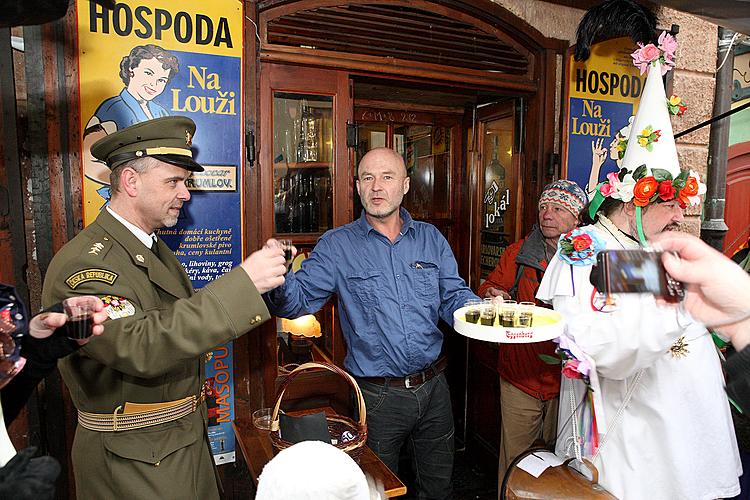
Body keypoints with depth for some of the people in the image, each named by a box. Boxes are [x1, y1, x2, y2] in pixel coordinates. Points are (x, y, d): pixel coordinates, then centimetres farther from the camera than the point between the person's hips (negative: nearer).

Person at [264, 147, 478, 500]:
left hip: (434, 388, 3)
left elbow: (455, 296, 3)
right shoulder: (337, 246, -6)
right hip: (377, 395, -3)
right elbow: (299, 298, -14)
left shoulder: (431, 238, 3)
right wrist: (278, 280, -36)